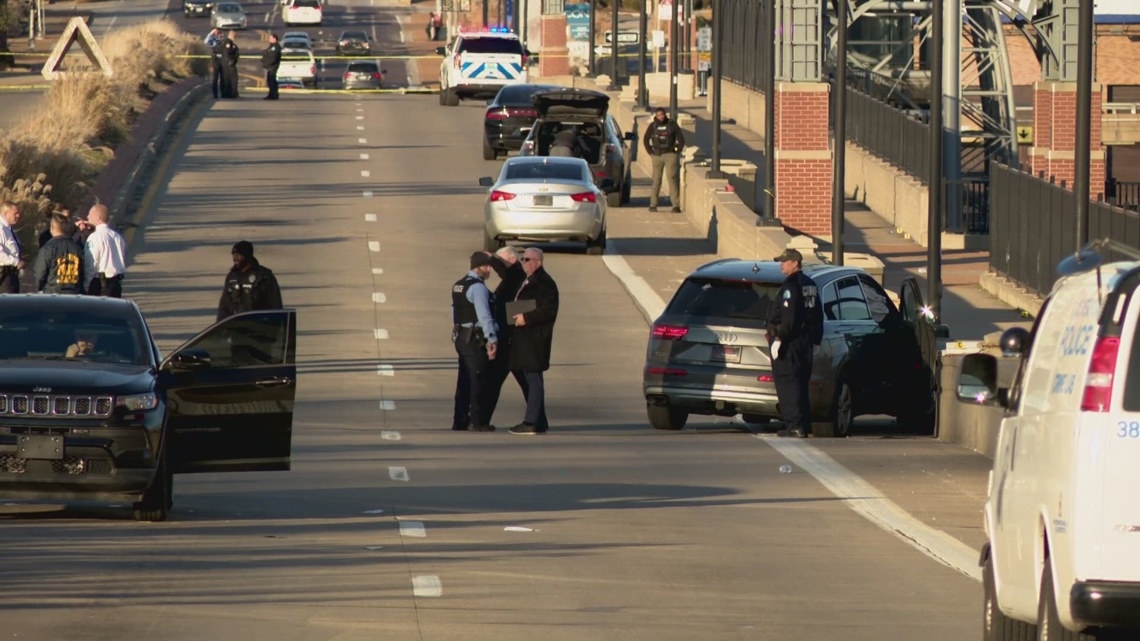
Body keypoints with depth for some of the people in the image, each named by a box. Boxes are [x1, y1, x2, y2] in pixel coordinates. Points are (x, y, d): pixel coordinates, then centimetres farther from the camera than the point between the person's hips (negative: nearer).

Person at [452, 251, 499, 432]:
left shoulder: (458, 286, 13)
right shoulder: (478, 287, -15)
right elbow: (484, 315, -21)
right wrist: (492, 339, -21)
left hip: (461, 337, 9)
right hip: (476, 339, -9)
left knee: (464, 380, 13)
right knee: (479, 379, -3)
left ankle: (460, 421, 15)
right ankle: (478, 421, -2)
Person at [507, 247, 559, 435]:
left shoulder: (544, 283, -13)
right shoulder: (527, 281, 18)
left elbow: (548, 310, -20)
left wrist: (526, 318, -20)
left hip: (535, 340, -10)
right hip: (524, 340, 10)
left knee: (533, 379, -9)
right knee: (530, 379, 13)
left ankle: (532, 423, -9)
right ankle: (539, 422, 19)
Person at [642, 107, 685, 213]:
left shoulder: (672, 125, -1)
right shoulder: (652, 126, 4)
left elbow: (681, 139, 3)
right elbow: (646, 140, 11)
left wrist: (677, 151, -3)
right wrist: (651, 152, 3)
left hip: (670, 155, -2)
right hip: (657, 156, 2)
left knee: (672, 178, -10)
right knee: (656, 180, 6)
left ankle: (676, 205, -11)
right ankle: (653, 205, 15)